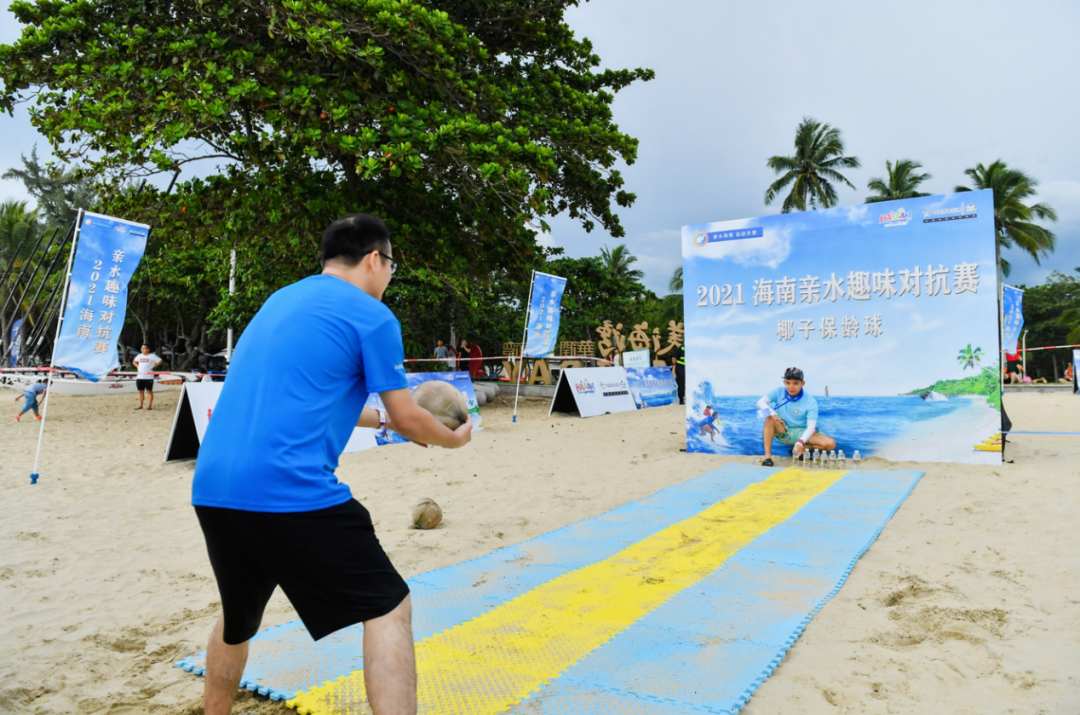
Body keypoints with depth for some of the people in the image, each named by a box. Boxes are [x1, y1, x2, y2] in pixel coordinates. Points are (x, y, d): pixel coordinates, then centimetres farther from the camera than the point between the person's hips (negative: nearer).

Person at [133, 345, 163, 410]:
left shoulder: (152, 356, -3)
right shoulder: (139, 356, 14)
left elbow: (160, 361, -7)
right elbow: (134, 362, 30)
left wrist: (153, 367, -10)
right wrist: (137, 366, 11)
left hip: (149, 377, -5)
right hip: (140, 376, 5)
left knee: (149, 391, -2)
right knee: (141, 391, 7)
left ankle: (149, 405, 1)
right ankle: (140, 405, 12)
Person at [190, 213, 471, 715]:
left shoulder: (279, 301, 21)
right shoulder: (371, 316, -2)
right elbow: (408, 418, 0)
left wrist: (384, 421, 35)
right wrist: (454, 438, 21)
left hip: (210, 489, 9)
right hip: (290, 491, -8)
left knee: (237, 619, 28)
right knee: (388, 609, 2)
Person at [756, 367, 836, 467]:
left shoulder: (811, 402, -15)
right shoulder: (779, 392, -10)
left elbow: (811, 427, -23)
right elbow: (760, 402, -21)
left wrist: (801, 442, -41)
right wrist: (771, 412, -43)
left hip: (801, 433, 0)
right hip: (783, 432, 0)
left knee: (831, 444, -22)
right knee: (770, 419, -32)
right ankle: (767, 456, -30)